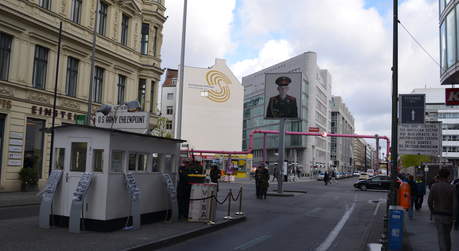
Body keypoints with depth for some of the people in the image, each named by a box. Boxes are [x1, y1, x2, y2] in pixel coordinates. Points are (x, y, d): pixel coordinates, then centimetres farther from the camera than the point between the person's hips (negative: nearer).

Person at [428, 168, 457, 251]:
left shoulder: (434, 186, -5)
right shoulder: (451, 188, -10)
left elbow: (429, 201, -4)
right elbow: (455, 203, -14)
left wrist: (432, 211, 10)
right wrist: (454, 216, -6)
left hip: (437, 214, 0)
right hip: (448, 215, 0)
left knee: (441, 235, 3)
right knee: (447, 234, 20)